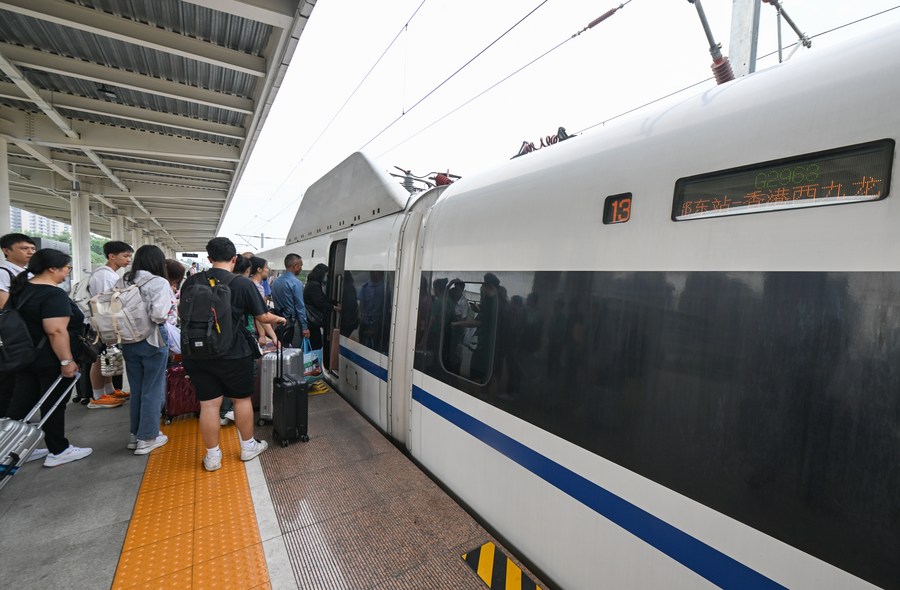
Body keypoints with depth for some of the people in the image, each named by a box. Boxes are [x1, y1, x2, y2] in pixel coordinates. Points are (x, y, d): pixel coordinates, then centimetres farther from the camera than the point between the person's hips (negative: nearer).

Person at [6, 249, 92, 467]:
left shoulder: (22, 288, 8)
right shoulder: (53, 294, -23)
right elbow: (56, 331, -28)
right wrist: (67, 361, -24)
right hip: (50, 361, -8)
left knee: (21, 403, 14)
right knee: (53, 405, 3)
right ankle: (58, 451, 16)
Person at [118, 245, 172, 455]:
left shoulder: (122, 282, 2)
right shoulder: (159, 283, -15)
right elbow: (159, 314, -25)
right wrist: (165, 317, -4)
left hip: (129, 341, 6)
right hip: (153, 341, -6)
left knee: (136, 389, 19)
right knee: (152, 390, 8)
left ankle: (135, 433, 32)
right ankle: (147, 438, 17)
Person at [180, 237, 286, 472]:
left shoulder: (191, 282, 1)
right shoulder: (243, 284, -12)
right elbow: (263, 317, -4)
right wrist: (279, 319, 16)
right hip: (233, 354, -3)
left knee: (208, 404, 9)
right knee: (242, 399, 14)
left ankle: (212, 457, 22)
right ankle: (248, 446, 30)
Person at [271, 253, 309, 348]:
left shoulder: (275, 281, 7)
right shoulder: (296, 282, -15)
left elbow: (274, 301, 14)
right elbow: (300, 306, -17)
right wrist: (305, 327, -13)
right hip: (293, 322, -7)